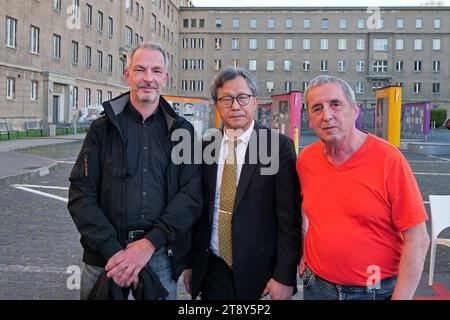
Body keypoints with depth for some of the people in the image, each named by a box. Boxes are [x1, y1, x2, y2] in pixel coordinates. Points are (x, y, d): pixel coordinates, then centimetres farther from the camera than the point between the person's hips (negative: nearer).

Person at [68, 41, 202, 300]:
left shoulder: (182, 130, 4)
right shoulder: (103, 128, 3)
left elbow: (192, 195, -5)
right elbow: (81, 195, -3)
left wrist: (150, 242, -16)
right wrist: (112, 251, -15)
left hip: (162, 255, 0)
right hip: (105, 256, 0)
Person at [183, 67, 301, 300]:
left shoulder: (279, 146, -8)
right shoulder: (204, 147, 4)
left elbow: (289, 219, -10)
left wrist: (285, 277, -12)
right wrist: (189, 263, 7)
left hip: (260, 273, -3)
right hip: (212, 272, 3)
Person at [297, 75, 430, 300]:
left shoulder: (389, 159, -17)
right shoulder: (305, 159, -3)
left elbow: (417, 240, -16)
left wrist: (400, 297, -18)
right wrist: (306, 252, 6)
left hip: (377, 289, -3)